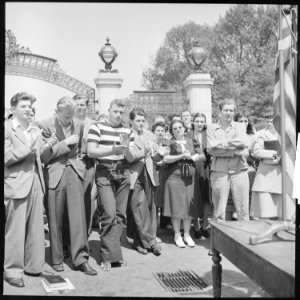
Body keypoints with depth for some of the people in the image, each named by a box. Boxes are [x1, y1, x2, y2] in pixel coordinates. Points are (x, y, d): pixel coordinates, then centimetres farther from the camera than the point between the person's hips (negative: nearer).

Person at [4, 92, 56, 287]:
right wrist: (28, 148, -21)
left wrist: (47, 146, -1)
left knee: (37, 228, 11)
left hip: (36, 183, 6)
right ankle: (13, 271, 14)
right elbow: (6, 158, -11)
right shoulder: (7, 128, -4)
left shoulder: (36, 130, 16)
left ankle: (34, 266, 24)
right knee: (15, 230, 1)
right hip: (17, 184, -6)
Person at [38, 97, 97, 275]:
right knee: (55, 220, 5)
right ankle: (57, 259, 19)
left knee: (78, 214, -5)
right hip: (54, 174, -2)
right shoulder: (45, 126, -3)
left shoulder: (79, 125, 9)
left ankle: (80, 258, 1)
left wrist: (77, 158, 12)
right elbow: (44, 155, -9)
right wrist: (65, 143, -13)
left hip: (74, 172, 3)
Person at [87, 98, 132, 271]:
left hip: (123, 173, 4)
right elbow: (91, 151, -7)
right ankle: (109, 255, 2)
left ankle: (114, 252, 17)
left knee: (120, 214, 5)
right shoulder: (97, 127, 1)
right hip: (104, 173, -4)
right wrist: (113, 150, -18)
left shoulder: (127, 130, 10)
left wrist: (126, 148, -10)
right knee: (109, 213, -11)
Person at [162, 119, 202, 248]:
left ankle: (187, 234, 17)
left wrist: (191, 157, -7)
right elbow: (165, 159, -10)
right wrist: (181, 156, -16)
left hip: (191, 177, 3)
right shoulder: (170, 143, 2)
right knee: (177, 206, 0)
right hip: (175, 177, -3)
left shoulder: (192, 141, 13)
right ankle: (177, 235, 12)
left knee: (190, 206, 5)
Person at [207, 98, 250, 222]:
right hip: (219, 172, -1)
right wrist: (235, 151, -9)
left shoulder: (239, 126, 14)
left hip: (239, 171, 1)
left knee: (243, 211, 3)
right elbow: (211, 149, -6)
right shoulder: (211, 127, 9)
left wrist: (222, 143, -8)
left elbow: (244, 142, -6)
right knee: (219, 212, 2)